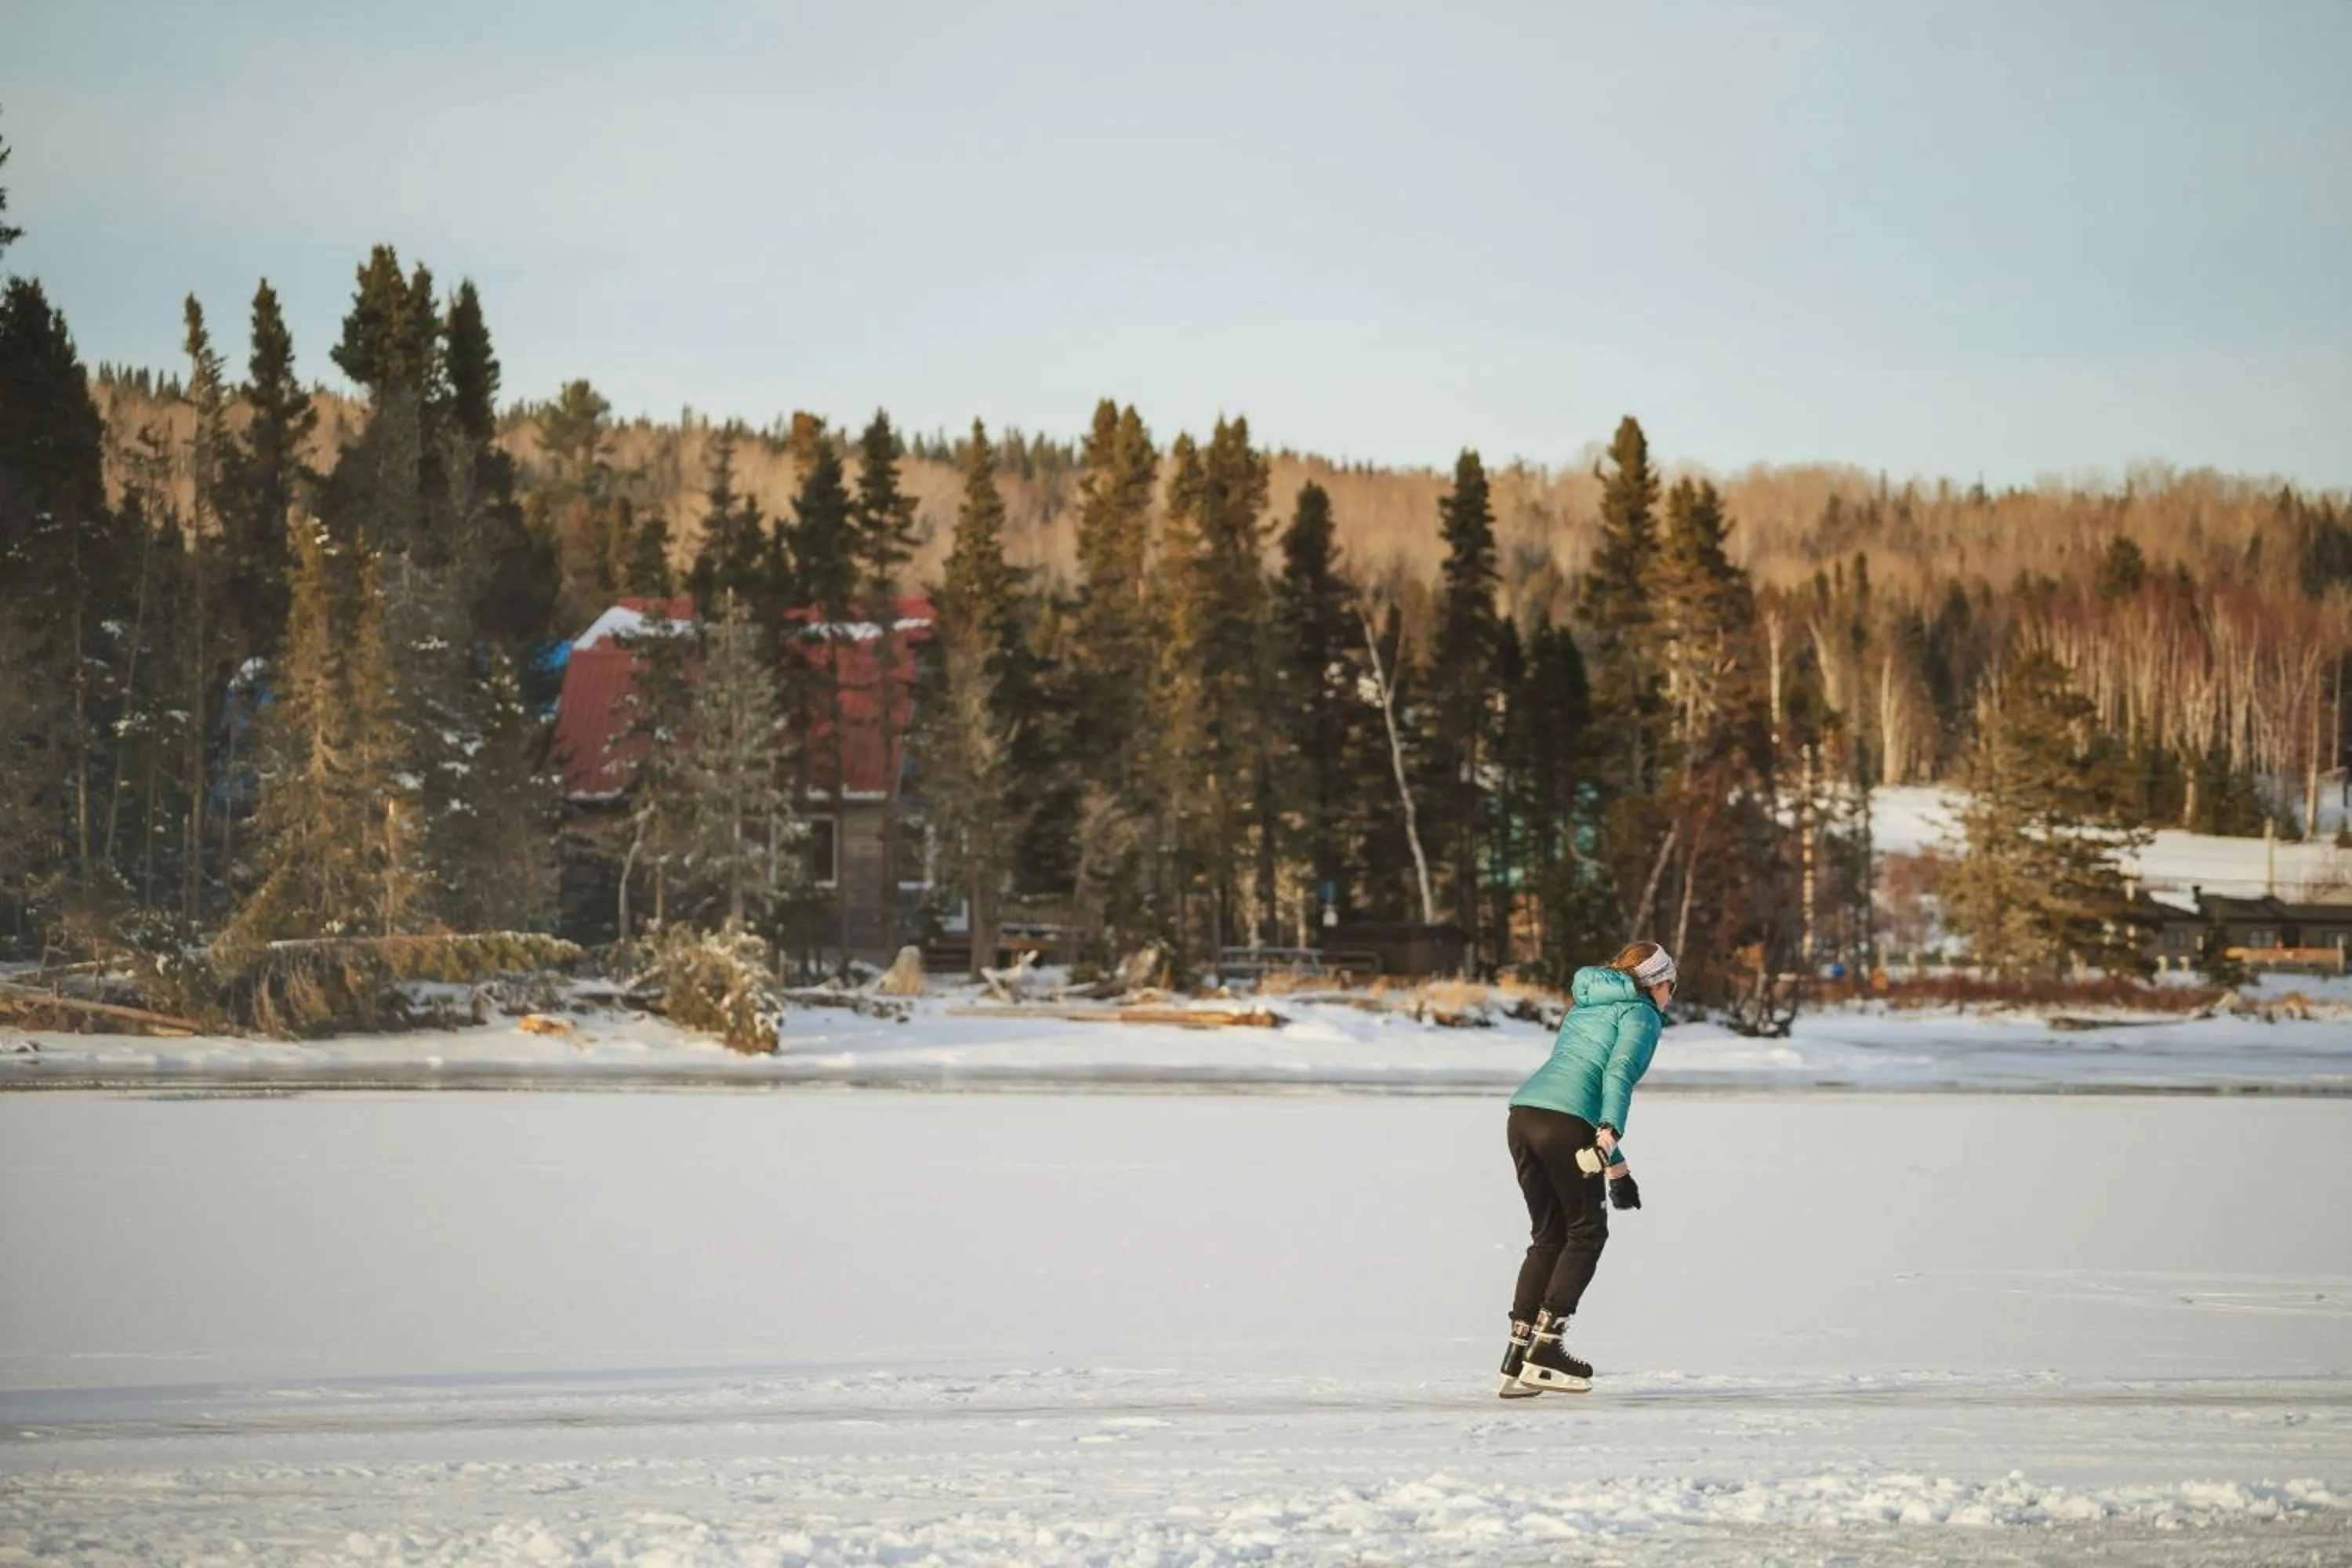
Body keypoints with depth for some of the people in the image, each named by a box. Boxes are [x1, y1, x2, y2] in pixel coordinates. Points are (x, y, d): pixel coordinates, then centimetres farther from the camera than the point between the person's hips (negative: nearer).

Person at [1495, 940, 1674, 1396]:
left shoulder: (1584, 1008, 31)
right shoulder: (1641, 1014, 5)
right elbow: (1619, 1072, -13)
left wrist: (1616, 1168, 39)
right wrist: (1609, 1136, -25)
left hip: (1523, 1114, 8)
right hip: (1566, 1123, -8)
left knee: (1548, 1236, 15)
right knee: (1586, 1233, 6)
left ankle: (1517, 1358, 9)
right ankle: (1545, 1349, -2)